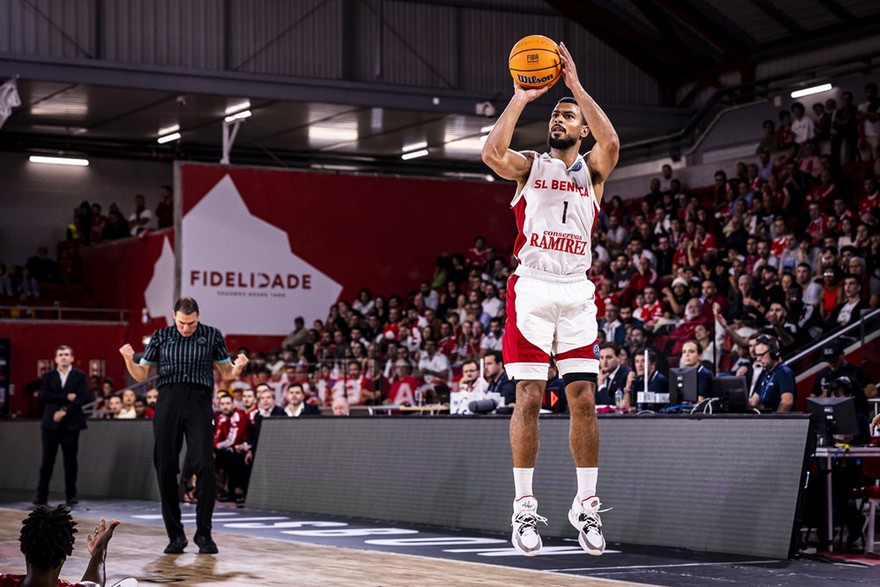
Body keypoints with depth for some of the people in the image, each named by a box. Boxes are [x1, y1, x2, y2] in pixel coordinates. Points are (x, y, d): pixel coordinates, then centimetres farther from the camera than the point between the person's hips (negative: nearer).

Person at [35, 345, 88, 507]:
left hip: (71, 424, -1)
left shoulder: (79, 376, 6)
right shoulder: (48, 377, 11)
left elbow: (83, 398, -6)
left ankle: (71, 496, 7)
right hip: (51, 423, 1)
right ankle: (41, 496, 1)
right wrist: (66, 397, -12)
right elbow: (43, 395, -4)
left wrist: (65, 411, -16)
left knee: (70, 461, 1)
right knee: (47, 461, 0)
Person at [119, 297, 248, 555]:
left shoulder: (212, 336, 8)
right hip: (168, 403, 2)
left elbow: (226, 374, 13)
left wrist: (238, 366, -9)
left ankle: (204, 533, -4)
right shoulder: (161, 337, 10)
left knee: (204, 466, -14)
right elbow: (141, 375, 13)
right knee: (165, 468, -2)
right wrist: (129, 360, -7)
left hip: (199, 402, -1)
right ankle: (175, 535, 7)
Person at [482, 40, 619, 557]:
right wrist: (521, 98, -10)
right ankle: (525, 507, 2)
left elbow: (612, 143, -14)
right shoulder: (530, 166, 10)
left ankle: (587, 505, 6)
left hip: (577, 292, 1)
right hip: (531, 288, -1)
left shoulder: (592, 170, 11)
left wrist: (576, 86, -13)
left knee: (584, 399, -1)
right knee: (529, 398, -4)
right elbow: (492, 152, -13)